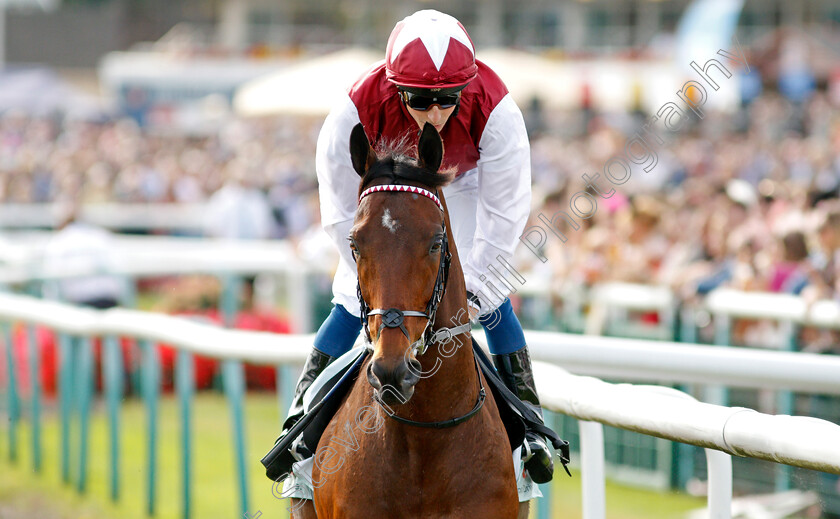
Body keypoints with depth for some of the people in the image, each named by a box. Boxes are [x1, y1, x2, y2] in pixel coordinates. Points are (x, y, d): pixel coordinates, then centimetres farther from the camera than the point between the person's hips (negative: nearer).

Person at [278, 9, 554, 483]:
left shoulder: (495, 111, -39)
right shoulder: (358, 112, -40)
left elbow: (504, 212, -27)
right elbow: (343, 213, -26)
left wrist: (472, 282, -27)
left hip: (462, 185, 0)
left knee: (491, 299, -9)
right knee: (353, 301, -7)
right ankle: (303, 413, 9)